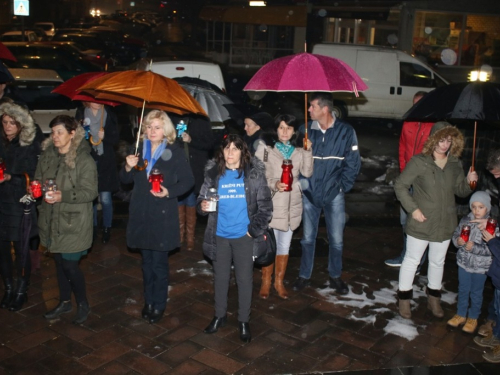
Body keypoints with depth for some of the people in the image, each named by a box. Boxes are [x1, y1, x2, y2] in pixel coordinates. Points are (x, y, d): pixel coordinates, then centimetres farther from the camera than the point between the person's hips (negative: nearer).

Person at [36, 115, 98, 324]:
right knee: (59, 262, 16)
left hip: (74, 221, -6)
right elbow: (38, 179, 18)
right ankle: (64, 302, 34)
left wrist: (63, 196, -24)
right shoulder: (47, 156, 6)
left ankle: (83, 305, 20)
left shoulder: (84, 160, -13)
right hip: (52, 219, 6)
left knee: (70, 265, -2)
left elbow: (90, 192, -15)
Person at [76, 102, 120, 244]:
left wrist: (104, 136, -18)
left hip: (105, 162, -1)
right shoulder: (81, 113, 3)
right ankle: (93, 227, 24)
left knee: (105, 198, 0)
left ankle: (107, 228, 15)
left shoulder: (109, 113, 1)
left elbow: (116, 138, 1)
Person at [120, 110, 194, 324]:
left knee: (159, 263, 2)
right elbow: (125, 180, 12)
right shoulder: (140, 150, 7)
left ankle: (159, 305, 18)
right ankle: (148, 301, 30)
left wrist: (170, 192, -20)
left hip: (163, 216, -4)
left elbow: (188, 181, -5)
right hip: (141, 214, 4)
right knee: (147, 261, 15)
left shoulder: (175, 152, -6)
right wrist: (128, 167, -9)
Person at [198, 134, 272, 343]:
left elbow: (266, 206, -5)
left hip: (244, 236, -2)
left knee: (244, 279, 7)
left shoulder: (254, 173, -7)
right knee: (220, 278, 15)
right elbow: (202, 198, 5)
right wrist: (202, 206, -18)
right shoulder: (213, 173, 0)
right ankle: (220, 316, 33)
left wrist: (254, 230, -11)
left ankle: (244, 321, 23)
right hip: (220, 235, 2)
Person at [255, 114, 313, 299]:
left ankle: (279, 282, 29)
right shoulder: (265, 147, -5)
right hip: (271, 203, -4)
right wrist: (274, 184, -23)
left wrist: (308, 151, -12)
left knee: (284, 245, 14)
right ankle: (266, 282, 21)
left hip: (291, 204, 4)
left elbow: (307, 173, -4)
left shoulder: (298, 151, 8)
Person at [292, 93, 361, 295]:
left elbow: (353, 164, -4)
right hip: (310, 194, 1)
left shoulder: (346, 131, -8)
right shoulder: (307, 130, -3)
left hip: (334, 195, -1)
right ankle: (304, 275, 28)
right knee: (308, 238, 12)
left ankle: (335, 276, 29)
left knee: (336, 239, 10)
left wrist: (341, 186, -6)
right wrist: (302, 185, -5)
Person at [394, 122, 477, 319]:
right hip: (421, 223, -5)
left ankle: (434, 297, 38)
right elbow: (400, 186, -11)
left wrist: (469, 182, -11)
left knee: (438, 262, 19)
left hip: (445, 224, 5)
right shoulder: (419, 162, -14)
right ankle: (404, 298, 26)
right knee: (412, 260, 9)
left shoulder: (455, 164, 1)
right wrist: (412, 208, -17)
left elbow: (460, 191, 10)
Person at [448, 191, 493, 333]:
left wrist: (475, 247, -29)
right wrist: (457, 240, -16)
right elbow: (455, 234, 5)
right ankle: (461, 314, 37)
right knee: (463, 290, 19)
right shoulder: (465, 220, -6)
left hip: (480, 266, -3)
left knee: (476, 293, 15)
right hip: (464, 263, 4)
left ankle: (473, 318, 34)